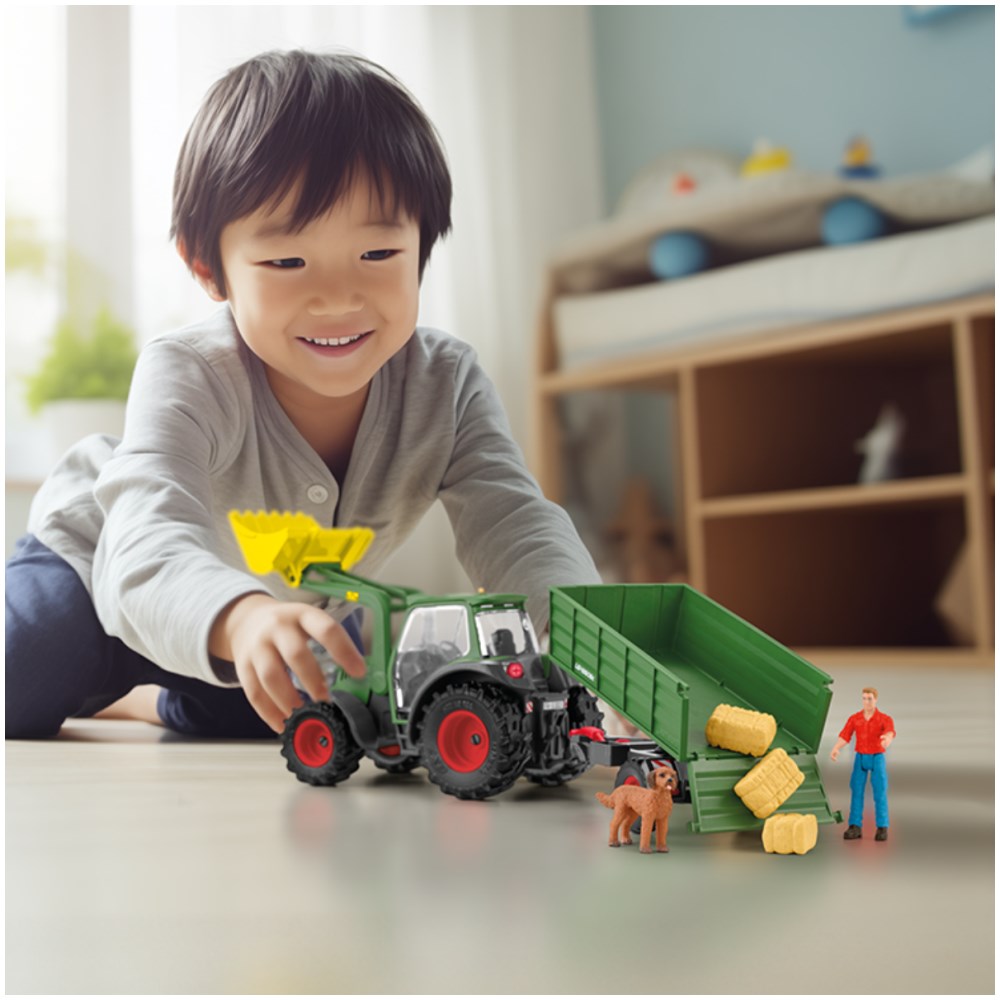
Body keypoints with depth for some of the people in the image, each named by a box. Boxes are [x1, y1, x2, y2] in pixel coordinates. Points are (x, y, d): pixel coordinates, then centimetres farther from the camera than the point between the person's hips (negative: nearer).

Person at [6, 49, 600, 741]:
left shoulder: (445, 385, -25)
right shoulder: (188, 380, -36)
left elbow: (516, 529, -33)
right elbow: (147, 553, -51)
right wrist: (241, 618, -74)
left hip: (287, 605, 5)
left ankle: (138, 704, 18)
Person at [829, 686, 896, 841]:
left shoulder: (885, 719, -8)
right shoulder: (854, 718, 1)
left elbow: (890, 733, -29)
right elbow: (844, 738, -8)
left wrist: (887, 739, -56)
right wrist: (835, 749, -30)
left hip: (877, 758, -2)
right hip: (860, 758, 2)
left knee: (880, 793, -5)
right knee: (856, 792, -3)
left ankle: (882, 828, 2)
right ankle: (854, 828, -2)